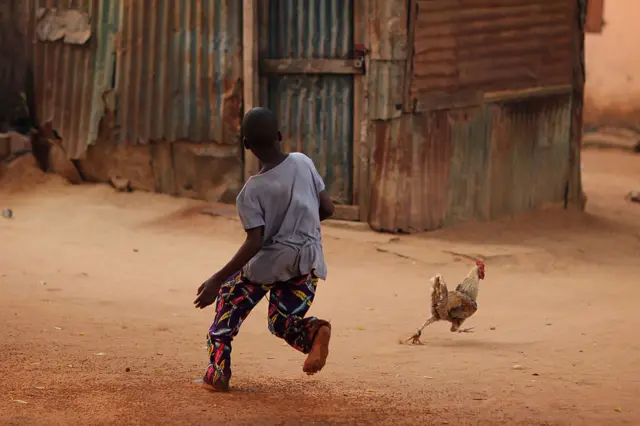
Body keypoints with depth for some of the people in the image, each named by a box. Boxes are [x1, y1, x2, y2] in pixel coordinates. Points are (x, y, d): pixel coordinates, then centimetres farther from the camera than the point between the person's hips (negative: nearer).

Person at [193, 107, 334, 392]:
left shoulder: (252, 190, -14)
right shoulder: (304, 163, -3)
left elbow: (254, 243, -20)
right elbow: (328, 208, 3)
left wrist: (217, 280, -17)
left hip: (268, 262, -4)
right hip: (308, 260, 4)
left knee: (227, 295, 19)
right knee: (282, 321, 19)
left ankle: (217, 372, 10)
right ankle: (314, 332, -17)